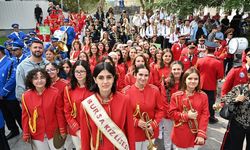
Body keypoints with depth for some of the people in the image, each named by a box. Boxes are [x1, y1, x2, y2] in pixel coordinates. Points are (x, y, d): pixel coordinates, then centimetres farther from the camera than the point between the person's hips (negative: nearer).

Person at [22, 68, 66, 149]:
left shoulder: (55, 93, -15)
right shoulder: (26, 96, -10)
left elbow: (59, 112, -8)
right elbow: (25, 116, -2)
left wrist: (62, 130, -3)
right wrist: (26, 134, 3)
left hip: (54, 132, -1)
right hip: (36, 134, 1)